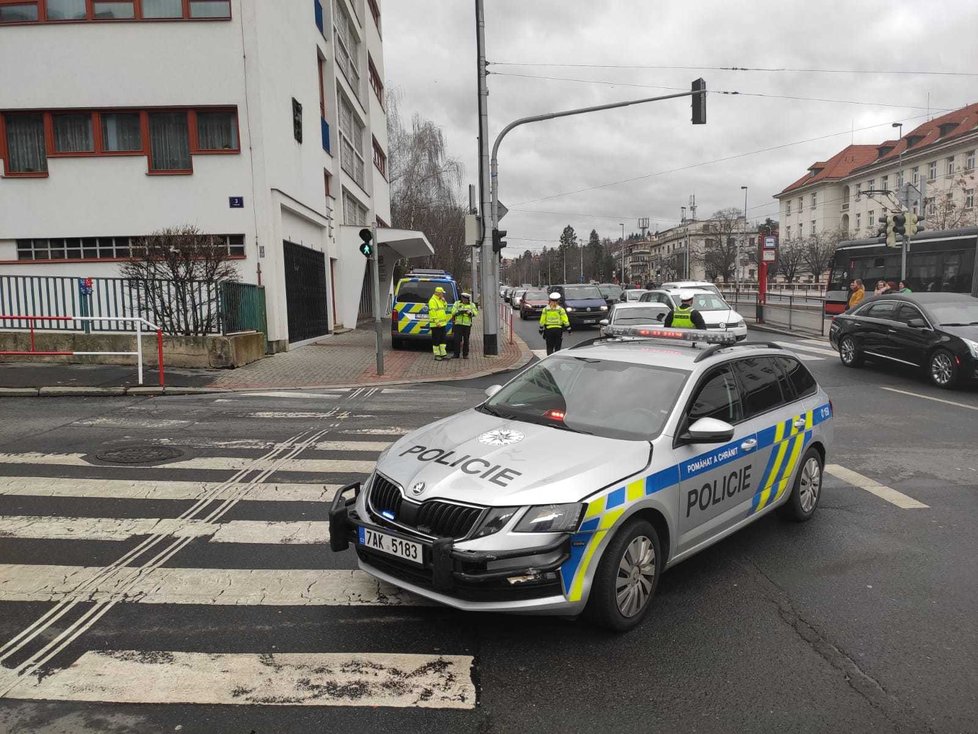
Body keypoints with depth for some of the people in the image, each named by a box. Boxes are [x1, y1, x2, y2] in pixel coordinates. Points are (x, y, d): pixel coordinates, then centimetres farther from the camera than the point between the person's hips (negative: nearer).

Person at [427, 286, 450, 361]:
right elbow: (432, 313, -21)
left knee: (442, 339, 11)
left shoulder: (440, 300, 16)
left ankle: (443, 354, 17)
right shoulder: (432, 301, -14)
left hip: (442, 324, 9)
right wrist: (437, 322, -25)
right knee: (436, 340, -2)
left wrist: (444, 300, 6)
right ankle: (437, 355, 3)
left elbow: (445, 307, 22)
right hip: (436, 325, -9)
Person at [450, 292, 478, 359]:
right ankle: (456, 354, 5)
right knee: (457, 340, -3)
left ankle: (465, 355, 10)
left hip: (467, 325, 1)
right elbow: (453, 312, -2)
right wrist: (459, 312, -19)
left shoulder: (472, 305, 9)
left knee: (466, 340, 3)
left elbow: (475, 313, -2)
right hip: (458, 324, 0)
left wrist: (470, 313, -23)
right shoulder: (457, 303, 8)